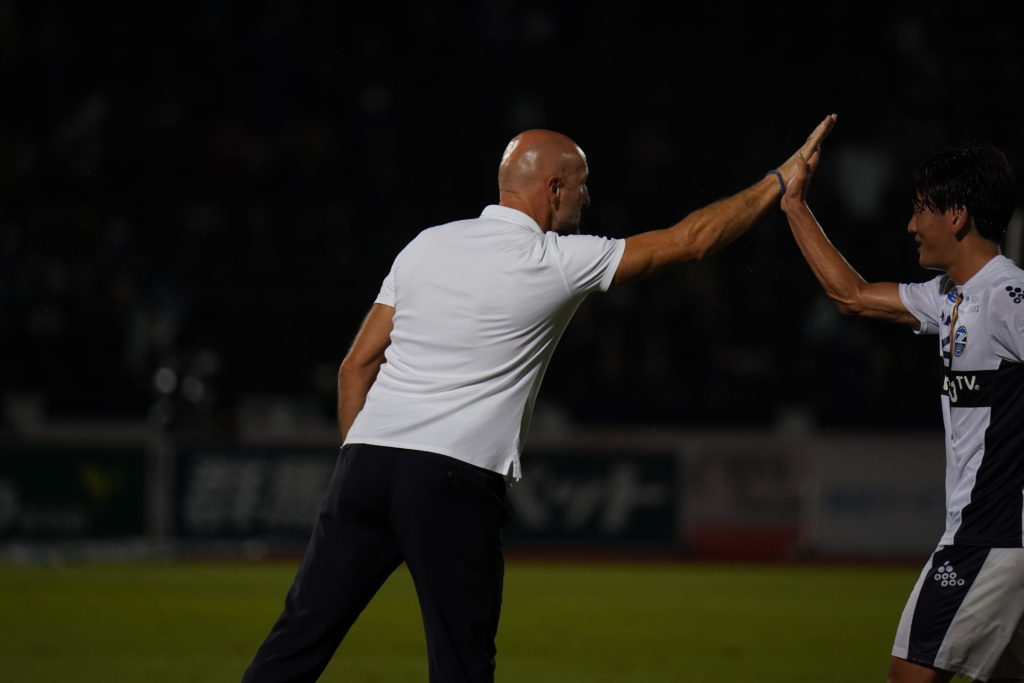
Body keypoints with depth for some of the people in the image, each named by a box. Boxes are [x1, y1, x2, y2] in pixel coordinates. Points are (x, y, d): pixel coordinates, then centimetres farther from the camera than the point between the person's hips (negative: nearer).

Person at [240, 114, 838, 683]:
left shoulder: (427, 245, 13)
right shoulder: (560, 263, 0)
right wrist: (781, 182, 18)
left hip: (367, 458, 4)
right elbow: (692, 239, 7)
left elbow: (357, 367, 13)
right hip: (457, 483, -4)